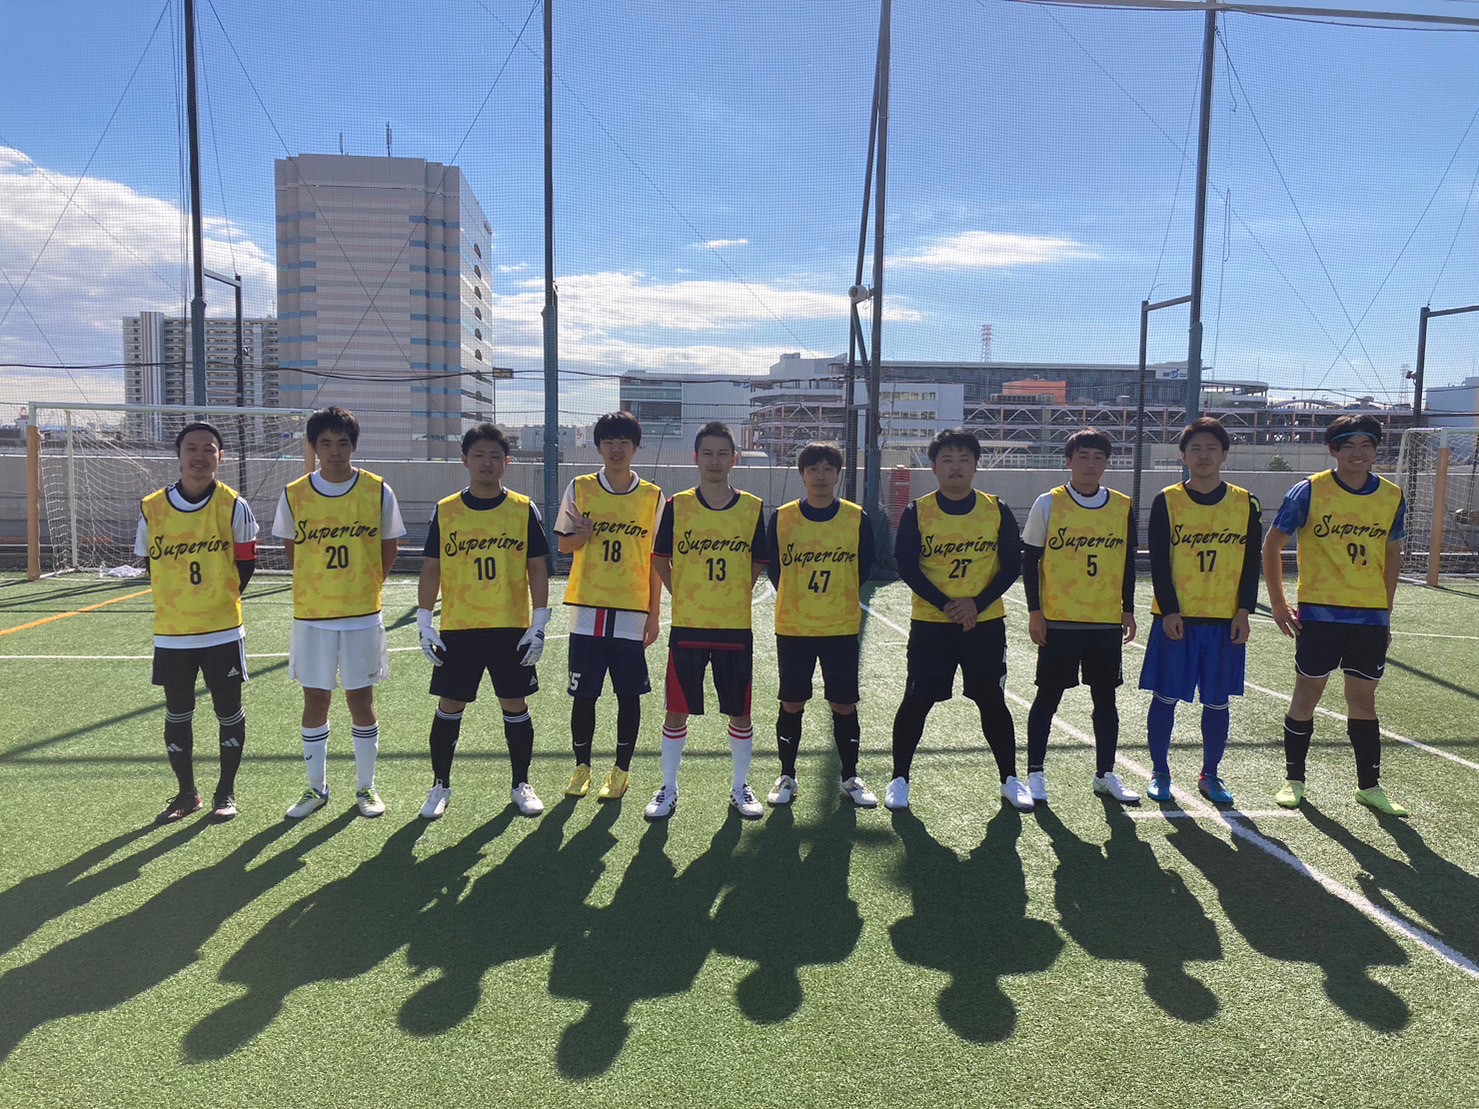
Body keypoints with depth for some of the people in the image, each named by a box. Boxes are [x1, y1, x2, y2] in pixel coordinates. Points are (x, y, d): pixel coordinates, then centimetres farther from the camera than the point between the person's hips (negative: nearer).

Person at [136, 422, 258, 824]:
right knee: (177, 715, 12)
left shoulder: (234, 506, -7)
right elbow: (149, 561, 10)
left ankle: (226, 792, 23)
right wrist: (177, 601, 7)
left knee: (229, 712, 7)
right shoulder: (152, 507, -2)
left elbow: (246, 563, 1)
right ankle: (186, 793, 29)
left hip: (223, 630, -2)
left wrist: (221, 598, 0)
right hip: (171, 632, 2)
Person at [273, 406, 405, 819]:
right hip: (311, 615, 1)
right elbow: (290, 547, 12)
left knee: (361, 699, 6)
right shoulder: (294, 494, -1)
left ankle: (365, 787, 20)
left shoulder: (379, 491, -4)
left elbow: (389, 548, 7)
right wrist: (317, 584, 7)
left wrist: (367, 585, 2)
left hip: (362, 615, -1)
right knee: (315, 700, 9)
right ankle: (316, 788, 24)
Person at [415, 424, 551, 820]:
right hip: (458, 628, 1)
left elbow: (537, 569, 1)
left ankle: (520, 785, 22)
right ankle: (440, 786, 23)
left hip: (512, 628, 0)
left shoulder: (524, 509, 1)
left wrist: (539, 626, -4)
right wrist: (425, 625, -1)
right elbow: (431, 570, 5)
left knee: (515, 705, 7)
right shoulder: (445, 511, 2)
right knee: (449, 707, 7)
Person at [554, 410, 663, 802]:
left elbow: (657, 559, 4)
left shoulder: (652, 496, 3)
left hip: (632, 613, 0)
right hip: (588, 611, 1)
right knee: (583, 694, 6)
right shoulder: (579, 488, 3)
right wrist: (584, 533, -15)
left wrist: (653, 614, 1)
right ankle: (582, 767, 24)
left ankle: (621, 770, 20)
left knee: (629, 695, 5)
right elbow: (563, 545, 8)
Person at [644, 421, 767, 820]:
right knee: (677, 711, 6)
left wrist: (733, 597, 4)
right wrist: (686, 597, 4)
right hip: (687, 626, 0)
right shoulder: (676, 505, 0)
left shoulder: (753, 508, 1)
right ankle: (668, 789, 23)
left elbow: (758, 564, 10)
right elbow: (660, 559, 8)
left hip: (736, 627, 1)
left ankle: (740, 788, 27)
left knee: (739, 712, 9)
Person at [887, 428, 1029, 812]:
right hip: (930, 624, -1)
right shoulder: (917, 512, -3)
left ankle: (1010, 779, 23)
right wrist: (946, 604, -15)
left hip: (986, 623, 1)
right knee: (915, 702, 2)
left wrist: (977, 604, -12)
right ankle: (899, 780, 17)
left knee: (992, 702, 7)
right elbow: (907, 566, -7)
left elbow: (1011, 564, 0)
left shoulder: (996, 510, 1)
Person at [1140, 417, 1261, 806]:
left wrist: (1243, 611, -2)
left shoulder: (1245, 503, 5)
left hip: (1226, 620, 2)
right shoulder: (1167, 501, -1)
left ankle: (1210, 775, 23)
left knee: (1217, 701, 8)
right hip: (1176, 618, -2)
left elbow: (1252, 563, 6)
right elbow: (1159, 562, -4)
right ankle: (1160, 773, 18)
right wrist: (1169, 610, -11)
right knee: (1165, 698, 3)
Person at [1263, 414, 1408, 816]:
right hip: (1319, 613, -3)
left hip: (1371, 617, 3)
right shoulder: (1310, 491, -7)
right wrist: (1278, 603, -4)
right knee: (1307, 692, 4)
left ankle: (1369, 786, 23)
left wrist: (1385, 607, 12)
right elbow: (1272, 544, -1)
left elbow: (1392, 554, 16)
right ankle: (1294, 779, 17)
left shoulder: (1392, 497, 4)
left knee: (1363, 697, 11)